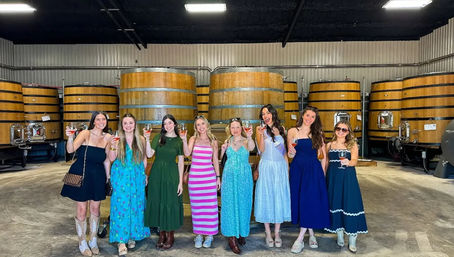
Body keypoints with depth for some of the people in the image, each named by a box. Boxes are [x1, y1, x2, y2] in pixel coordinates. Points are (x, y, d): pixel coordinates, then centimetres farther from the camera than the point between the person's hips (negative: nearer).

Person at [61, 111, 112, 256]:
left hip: (98, 177, 4)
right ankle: (82, 243, 22)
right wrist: (70, 137, -40)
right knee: (81, 210, 4)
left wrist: (108, 176, 12)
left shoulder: (107, 137, 2)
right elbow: (70, 150, -23)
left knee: (95, 209, 12)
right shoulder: (85, 133, -10)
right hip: (81, 175, -3)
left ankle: (93, 241, 29)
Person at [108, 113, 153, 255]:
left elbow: (147, 156, 1)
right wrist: (113, 147, -17)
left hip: (137, 177, 2)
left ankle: (132, 235, 24)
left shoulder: (141, 139, 4)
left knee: (135, 205, 8)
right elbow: (112, 158, 1)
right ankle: (121, 240, 0)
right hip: (121, 177, -2)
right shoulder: (118, 139, -1)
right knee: (121, 205, -5)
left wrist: (147, 140, -9)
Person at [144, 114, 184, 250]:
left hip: (171, 174, -2)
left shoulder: (179, 141, 1)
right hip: (157, 174, 2)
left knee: (170, 203, 3)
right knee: (157, 202, 7)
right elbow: (149, 154, -5)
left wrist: (180, 182, -4)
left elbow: (181, 163, 0)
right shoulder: (158, 137, 5)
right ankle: (162, 234, 22)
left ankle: (170, 235, 17)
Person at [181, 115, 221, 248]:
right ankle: (198, 234, 18)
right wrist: (184, 139, -21)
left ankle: (209, 234, 14)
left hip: (209, 175, 0)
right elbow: (187, 153, -11)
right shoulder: (193, 139, 5)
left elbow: (215, 160, 9)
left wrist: (218, 177, 7)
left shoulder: (213, 141, 7)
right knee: (196, 206, 6)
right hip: (195, 175, 0)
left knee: (210, 205, 2)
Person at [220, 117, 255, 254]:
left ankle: (241, 232, 24)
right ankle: (232, 236, 4)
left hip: (244, 176, -1)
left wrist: (249, 137, -46)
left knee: (243, 203, 6)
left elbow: (252, 147, -26)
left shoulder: (246, 141, -1)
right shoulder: (227, 142, 7)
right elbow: (220, 158, 14)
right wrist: (222, 149, -5)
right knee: (230, 203, -1)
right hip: (230, 175, 1)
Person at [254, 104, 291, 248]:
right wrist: (261, 135, -23)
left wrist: (287, 168, 9)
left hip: (281, 166, 3)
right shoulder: (260, 129, 2)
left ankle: (277, 233, 15)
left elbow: (284, 151, 14)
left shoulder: (281, 129, 11)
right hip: (266, 167, -3)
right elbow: (261, 149, -10)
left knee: (280, 198, 4)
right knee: (266, 197, 1)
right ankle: (268, 233, 12)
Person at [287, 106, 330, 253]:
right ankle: (311, 234, 20)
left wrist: (322, 172, -2)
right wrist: (292, 151, -18)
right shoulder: (293, 132, 4)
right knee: (298, 199, 3)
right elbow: (290, 155, 4)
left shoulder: (318, 133, 6)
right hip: (297, 169, 1)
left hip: (314, 169, -1)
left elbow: (323, 155, 5)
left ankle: (300, 239, 0)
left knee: (310, 200, -7)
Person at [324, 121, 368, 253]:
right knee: (335, 204, 5)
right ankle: (339, 235, 22)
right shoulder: (329, 145, 10)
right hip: (333, 178, 2)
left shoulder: (352, 145, 3)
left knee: (350, 204, -6)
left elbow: (355, 160, -11)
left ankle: (352, 241, 2)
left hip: (348, 178, -2)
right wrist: (325, 178, 8)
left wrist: (348, 162, -33)